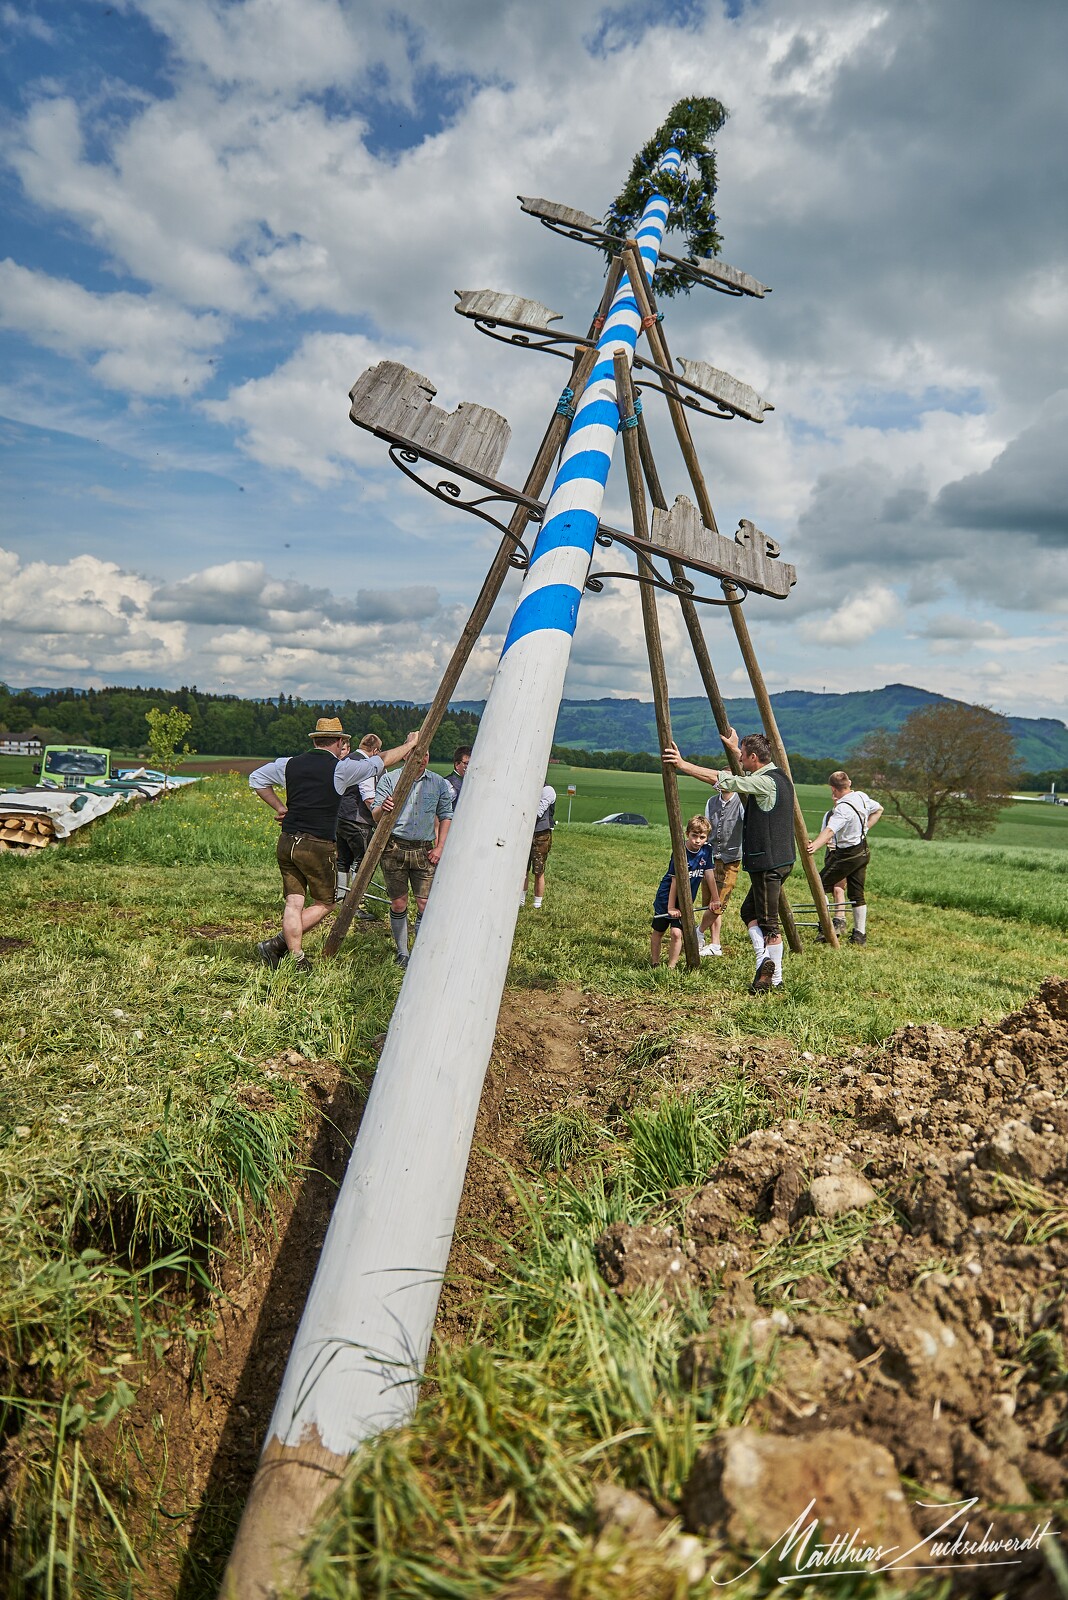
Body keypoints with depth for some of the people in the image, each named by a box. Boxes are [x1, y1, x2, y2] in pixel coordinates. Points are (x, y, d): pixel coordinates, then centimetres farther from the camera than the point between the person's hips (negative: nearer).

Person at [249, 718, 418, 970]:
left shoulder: (289, 764, 8)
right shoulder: (340, 768, -6)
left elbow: (256, 778, 19)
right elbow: (381, 761, 3)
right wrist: (409, 745, 18)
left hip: (286, 843, 5)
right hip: (318, 846, -5)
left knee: (294, 903, 9)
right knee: (324, 904, 9)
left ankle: (297, 959, 8)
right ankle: (277, 944, -1)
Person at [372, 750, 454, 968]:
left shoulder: (438, 783, 5)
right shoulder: (389, 779, -1)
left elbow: (445, 815, 14)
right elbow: (375, 816, -3)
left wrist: (440, 847, 5)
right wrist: (382, 809, -28)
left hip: (425, 850, 1)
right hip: (395, 847, -1)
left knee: (425, 905, -3)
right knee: (398, 903, 3)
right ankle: (402, 953, 17)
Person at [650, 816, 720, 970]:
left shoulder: (706, 851, -7)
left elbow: (710, 876, 1)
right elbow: (675, 881, -20)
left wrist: (716, 900, 5)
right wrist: (671, 907, -17)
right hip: (666, 898, -3)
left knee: (676, 933, -11)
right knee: (658, 932, 11)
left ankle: (671, 966, -1)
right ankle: (654, 963, 30)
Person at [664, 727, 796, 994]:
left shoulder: (766, 782, -18)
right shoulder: (776, 776, 10)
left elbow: (721, 779, -20)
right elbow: (746, 775, 33)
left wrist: (683, 765, -14)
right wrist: (733, 748, 41)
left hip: (768, 863, -10)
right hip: (777, 859, 10)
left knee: (768, 922, -3)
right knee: (750, 911, 16)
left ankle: (774, 979, 0)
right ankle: (764, 959, 11)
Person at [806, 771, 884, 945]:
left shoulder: (843, 808, -24)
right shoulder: (861, 796, 2)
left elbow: (830, 830, -39)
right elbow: (878, 809, 22)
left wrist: (815, 845, -51)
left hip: (847, 855, -9)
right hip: (863, 852, 9)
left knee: (820, 885, -1)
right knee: (857, 894, 12)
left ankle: (835, 923, -6)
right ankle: (860, 934, 13)